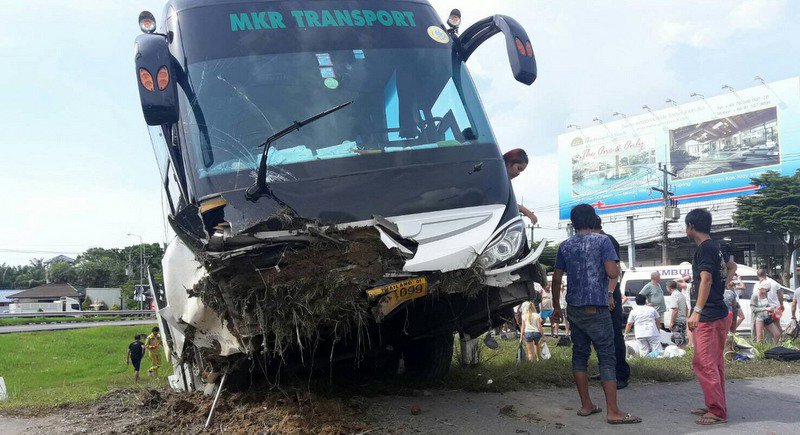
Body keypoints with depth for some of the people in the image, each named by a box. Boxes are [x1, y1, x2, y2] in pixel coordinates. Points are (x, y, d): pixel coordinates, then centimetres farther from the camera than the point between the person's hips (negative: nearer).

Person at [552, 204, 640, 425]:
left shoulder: (565, 246, 7)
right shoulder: (602, 241, -6)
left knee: (579, 354, 12)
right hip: (597, 310, -5)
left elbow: (557, 278, 10)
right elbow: (612, 272, -16)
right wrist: (618, 269, 7)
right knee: (607, 358, -2)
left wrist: (556, 306, 19)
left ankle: (586, 405, 16)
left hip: (574, 309, 5)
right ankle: (613, 411, -3)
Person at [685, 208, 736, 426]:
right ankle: (715, 405, 22)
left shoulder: (704, 249, -14)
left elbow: (706, 279, -26)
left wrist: (696, 311, -31)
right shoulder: (716, 247, 15)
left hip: (707, 317, -10)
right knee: (715, 363, 15)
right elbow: (732, 266, 35)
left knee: (704, 363, -10)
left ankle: (717, 412, -9)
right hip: (719, 314, 10)